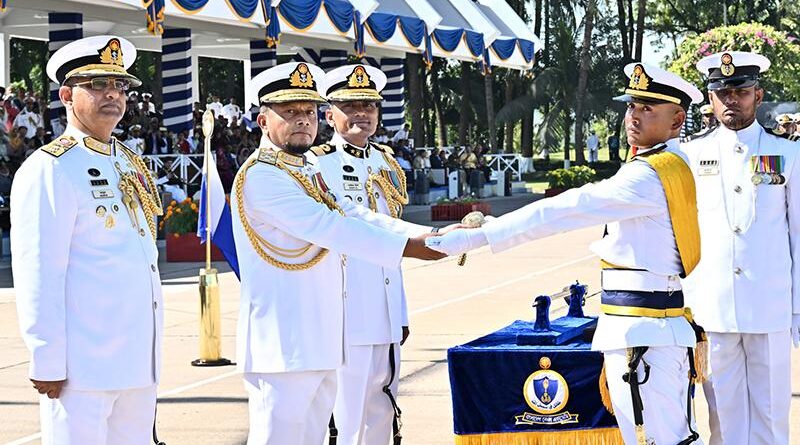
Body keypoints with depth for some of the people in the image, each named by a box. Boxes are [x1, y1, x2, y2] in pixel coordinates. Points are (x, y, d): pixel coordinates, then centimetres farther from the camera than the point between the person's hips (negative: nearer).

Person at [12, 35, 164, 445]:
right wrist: (47, 363, -17)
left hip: (139, 363, 8)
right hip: (82, 365, -8)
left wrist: (150, 353, 17)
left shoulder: (131, 165, 15)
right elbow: (36, 276, -14)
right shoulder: (49, 170, -9)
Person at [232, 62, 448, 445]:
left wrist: (431, 235, -3)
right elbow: (328, 228, -20)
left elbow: (356, 216, 10)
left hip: (317, 341, 10)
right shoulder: (260, 176, -12)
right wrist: (409, 247, -22)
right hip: (283, 345, -10)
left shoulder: (310, 172, 19)